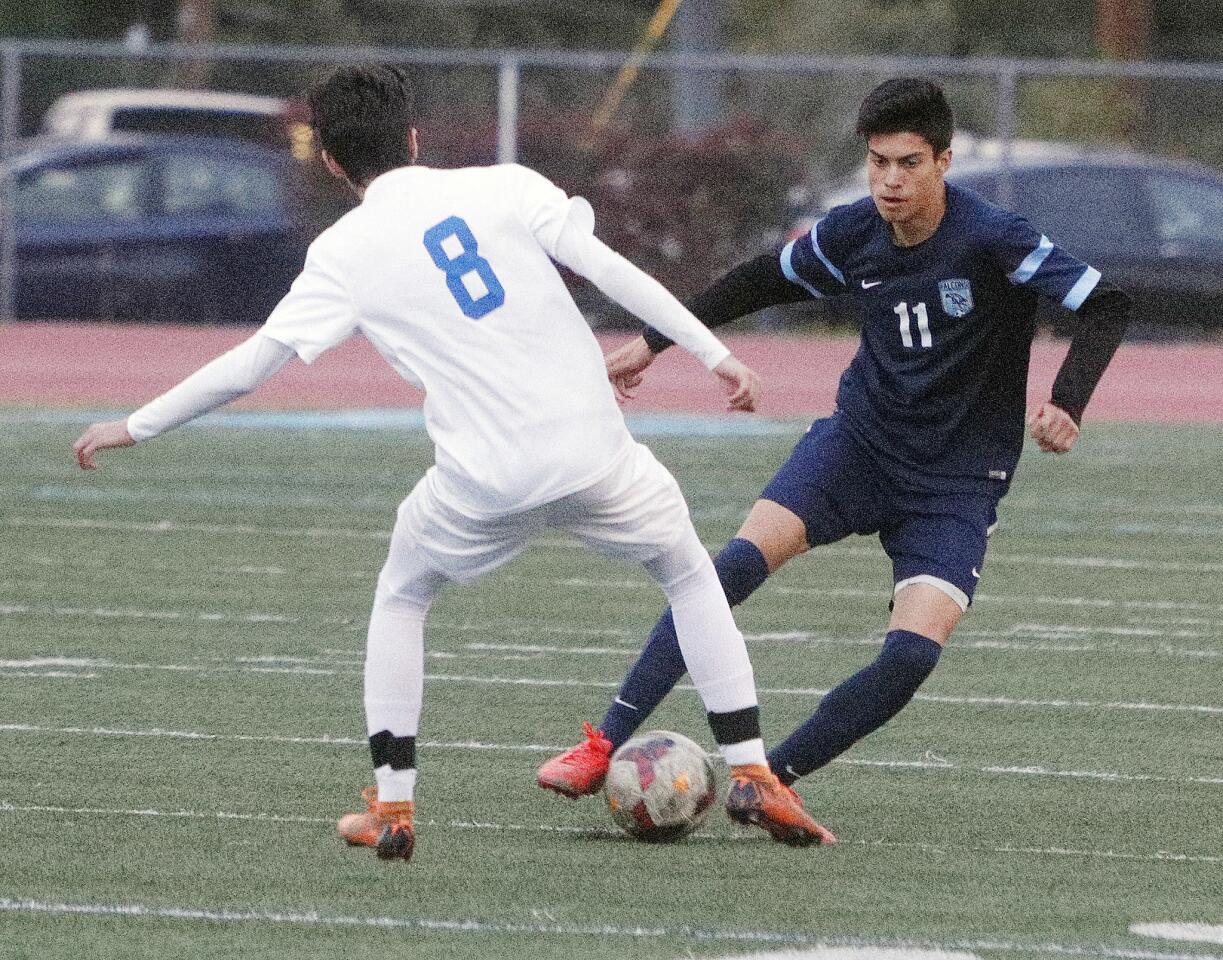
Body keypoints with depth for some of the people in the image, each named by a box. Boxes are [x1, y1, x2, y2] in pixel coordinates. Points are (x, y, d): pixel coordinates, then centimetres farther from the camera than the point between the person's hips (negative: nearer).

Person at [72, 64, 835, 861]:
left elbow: (254, 361, 2)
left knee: (401, 595, 27)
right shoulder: (503, 189, 5)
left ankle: (392, 804, 19)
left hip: (484, 482, -1)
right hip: (593, 453, 1)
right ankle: (752, 777, 14)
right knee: (691, 573, 25)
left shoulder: (345, 253, 3)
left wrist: (136, 427, 12)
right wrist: (716, 354, 1)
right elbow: (609, 269, -4)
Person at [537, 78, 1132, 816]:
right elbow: (766, 281, 17)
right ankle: (604, 748, -19)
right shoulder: (853, 234, -3)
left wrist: (1066, 406, -32)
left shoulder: (992, 240, -18)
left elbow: (1107, 305, -17)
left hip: (956, 483, -3)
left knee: (916, 650, -22)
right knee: (742, 560, -21)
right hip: (860, 441, 3)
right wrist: (654, 342, 19)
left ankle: (771, 777, -5)